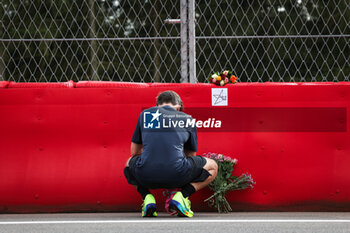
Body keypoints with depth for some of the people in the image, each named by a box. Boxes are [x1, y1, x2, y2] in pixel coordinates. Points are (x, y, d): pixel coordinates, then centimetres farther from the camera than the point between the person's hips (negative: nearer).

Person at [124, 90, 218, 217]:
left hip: (146, 177, 2)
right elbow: (191, 155, 29)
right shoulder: (188, 119, 18)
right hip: (176, 177, -2)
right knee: (212, 167, 26)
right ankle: (182, 195, 2)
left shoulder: (145, 114, 20)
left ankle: (147, 197, 10)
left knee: (130, 163, 38)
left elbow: (134, 151, 28)